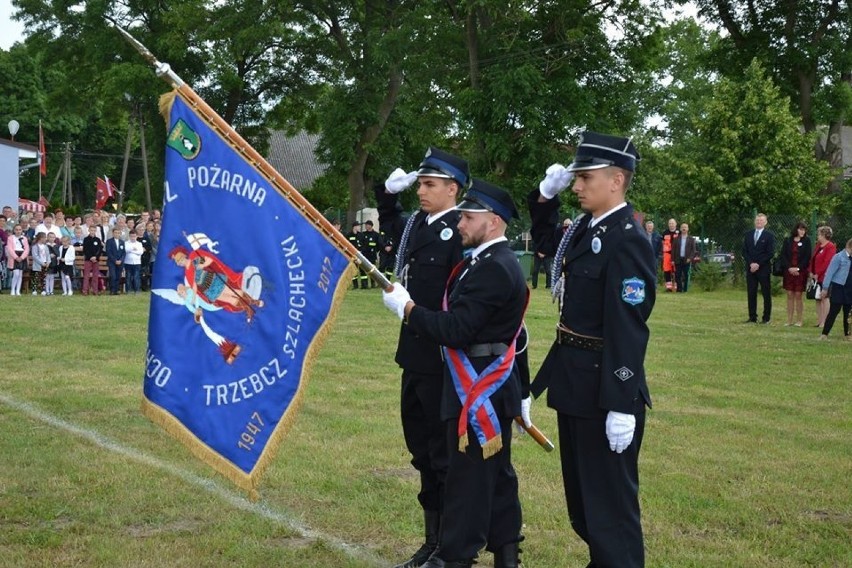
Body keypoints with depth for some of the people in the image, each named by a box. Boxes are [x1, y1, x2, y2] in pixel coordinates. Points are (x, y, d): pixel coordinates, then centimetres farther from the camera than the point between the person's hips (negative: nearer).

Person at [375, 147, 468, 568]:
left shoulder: (461, 232, -16)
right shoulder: (417, 223, 10)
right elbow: (388, 221, 32)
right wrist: (389, 192, 16)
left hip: (443, 358, -9)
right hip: (415, 354, 9)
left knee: (445, 453, 0)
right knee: (421, 447, 16)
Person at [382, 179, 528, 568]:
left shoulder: (493, 268, -20)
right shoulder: (495, 261, 13)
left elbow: (456, 330, -25)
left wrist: (406, 308, -16)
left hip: (478, 390, -10)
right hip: (489, 386, 10)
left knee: (467, 478, -2)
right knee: (496, 473, 15)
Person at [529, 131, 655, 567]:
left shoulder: (627, 240, -20)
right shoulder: (586, 226, 7)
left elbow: (627, 329, -23)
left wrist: (622, 406, -25)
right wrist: (547, 195, 9)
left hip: (603, 387, -10)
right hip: (574, 382, 10)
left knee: (610, 499, 2)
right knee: (581, 494, 20)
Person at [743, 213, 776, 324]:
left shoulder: (769, 235, -1)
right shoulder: (748, 235, 12)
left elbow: (770, 253, -7)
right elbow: (744, 251, 9)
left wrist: (758, 264, -12)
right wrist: (751, 263, -6)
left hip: (763, 269, -4)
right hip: (750, 268, 4)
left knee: (766, 294, 1)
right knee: (751, 293, 4)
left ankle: (766, 318, 4)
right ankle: (752, 317, 9)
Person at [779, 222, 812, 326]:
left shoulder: (806, 241, 2)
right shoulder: (787, 241, 6)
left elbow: (807, 257, -2)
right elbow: (783, 255, 3)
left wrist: (798, 268, -10)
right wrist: (789, 268, -9)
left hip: (801, 272, -2)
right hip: (789, 271, 2)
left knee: (798, 295, -1)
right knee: (790, 295, 4)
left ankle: (799, 320, 4)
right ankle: (789, 320, 8)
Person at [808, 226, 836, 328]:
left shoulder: (830, 247, -12)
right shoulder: (818, 245, 14)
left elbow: (827, 262, -19)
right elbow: (812, 259, 15)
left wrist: (818, 273, -17)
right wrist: (811, 272, 4)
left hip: (824, 277, -9)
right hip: (816, 276, 9)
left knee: (824, 298, -5)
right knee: (818, 299, 11)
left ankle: (824, 322, -3)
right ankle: (819, 321, 16)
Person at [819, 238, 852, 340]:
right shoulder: (839, 257, -10)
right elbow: (830, 272, -9)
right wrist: (825, 288, -10)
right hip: (838, 287, -5)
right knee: (834, 311, -4)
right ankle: (824, 333, 1)